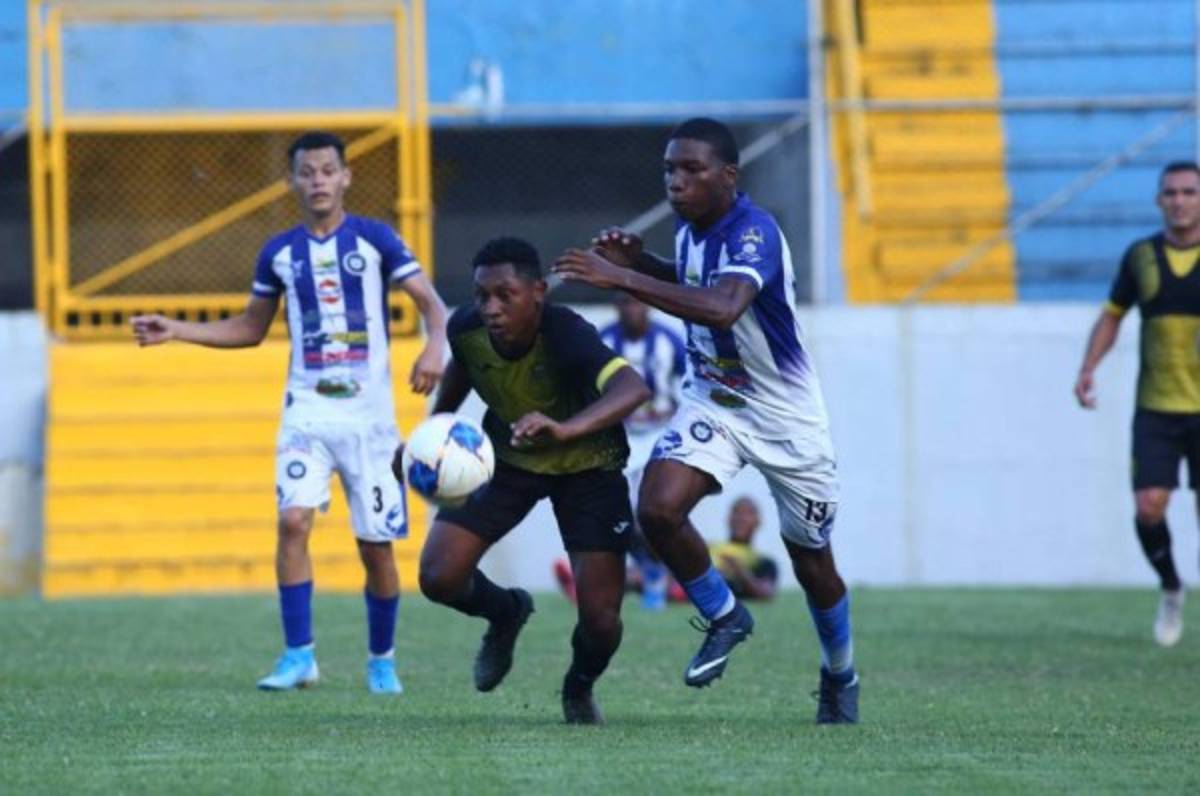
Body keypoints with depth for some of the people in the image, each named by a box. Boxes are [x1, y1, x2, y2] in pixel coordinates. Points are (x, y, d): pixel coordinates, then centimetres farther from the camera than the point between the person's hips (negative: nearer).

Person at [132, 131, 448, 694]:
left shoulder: (375, 240, -1)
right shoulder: (280, 253, 8)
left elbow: (430, 301, -4)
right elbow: (251, 328, 19)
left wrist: (434, 348, -25)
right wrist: (177, 331, 9)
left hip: (368, 413, -2)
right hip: (307, 410, 2)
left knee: (376, 544, 1)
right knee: (293, 520, -18)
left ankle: (381, 660, 21)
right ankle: (299, 657, -13)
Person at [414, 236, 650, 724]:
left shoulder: (567, 336, -37)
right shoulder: (467, 329, -22)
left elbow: (633, 389, -57)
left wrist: (566, 429, -72)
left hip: (586, 464, -4)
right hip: (506, 458, 4)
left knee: (600, 619, -12)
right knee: (439, 578, -13)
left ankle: (580, 688, 27)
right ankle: (506, 613, 24)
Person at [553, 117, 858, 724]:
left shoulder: (753, 233, -28)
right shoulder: (689, 229, -3)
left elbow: (723, 306, -47)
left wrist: (624, 279, -49)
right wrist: (640, 261, -1)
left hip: (786, 417, -6)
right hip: (712, 401, 6)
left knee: (812, 562, 9)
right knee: (658, 508, -21)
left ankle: (840, 676, 36)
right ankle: (724, 617, 4)